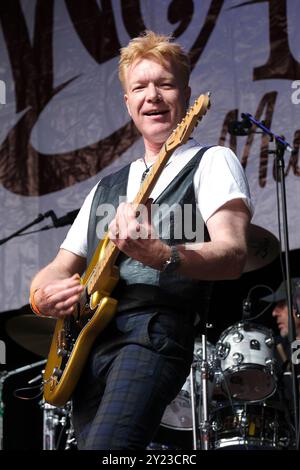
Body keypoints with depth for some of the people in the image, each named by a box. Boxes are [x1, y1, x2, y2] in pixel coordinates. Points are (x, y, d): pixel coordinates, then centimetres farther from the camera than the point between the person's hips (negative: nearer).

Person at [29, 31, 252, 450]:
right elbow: (60, 268, 24)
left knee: (105, 446, -28)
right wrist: (42, 295, -1)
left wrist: (159, 255, -28)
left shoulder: (211, 162, 7)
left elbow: (233, 256, -9)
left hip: (155, 329, -7)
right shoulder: (107, 187, 26)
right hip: (88, 338, 7)